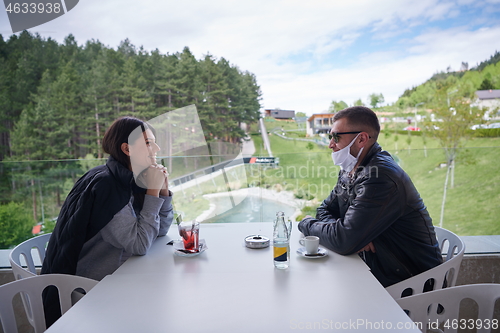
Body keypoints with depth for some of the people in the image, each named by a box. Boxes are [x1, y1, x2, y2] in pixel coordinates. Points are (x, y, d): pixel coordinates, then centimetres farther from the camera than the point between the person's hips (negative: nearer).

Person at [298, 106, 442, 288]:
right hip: (375, 268, 7)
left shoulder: (380, 177, -27)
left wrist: (307, 224, -10)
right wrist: (356, 236, -13)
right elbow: (325, 210, 7)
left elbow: (344, 241, -29)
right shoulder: (349, 171, 4)